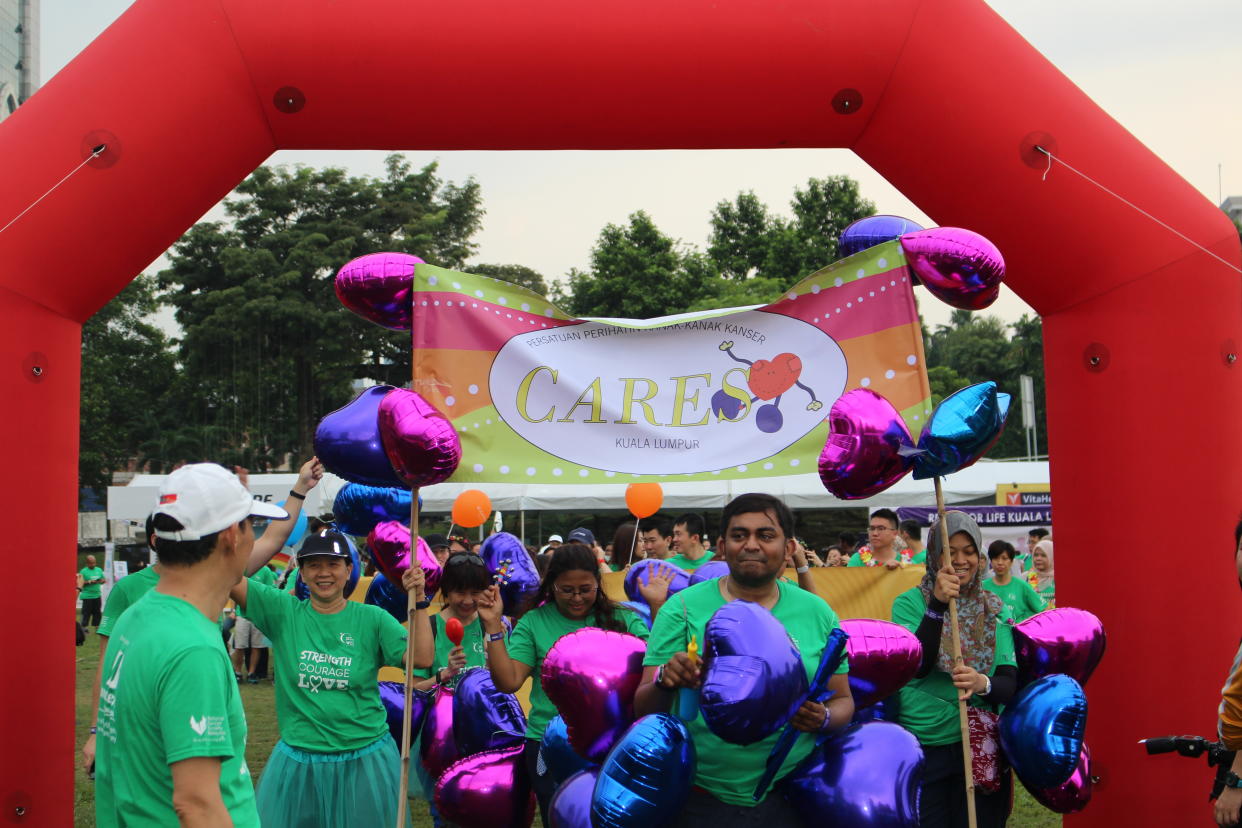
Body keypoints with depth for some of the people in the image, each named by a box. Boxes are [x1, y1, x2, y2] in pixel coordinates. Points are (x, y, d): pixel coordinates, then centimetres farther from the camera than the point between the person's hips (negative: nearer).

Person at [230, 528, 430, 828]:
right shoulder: (284, 611, -2)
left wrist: (418, 602, -20)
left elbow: (422, 659, -12)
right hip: (297, 760, 0)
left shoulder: (371, 618, -2)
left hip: (364, 759, 0)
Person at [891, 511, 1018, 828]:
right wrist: (937, 605, -26)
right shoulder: (910, 603, -3)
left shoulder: (994, 609, 5)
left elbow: (1010, 682, -5)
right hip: (923, 745, -2)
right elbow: (916, 667, -17)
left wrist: (983, 684, -28)